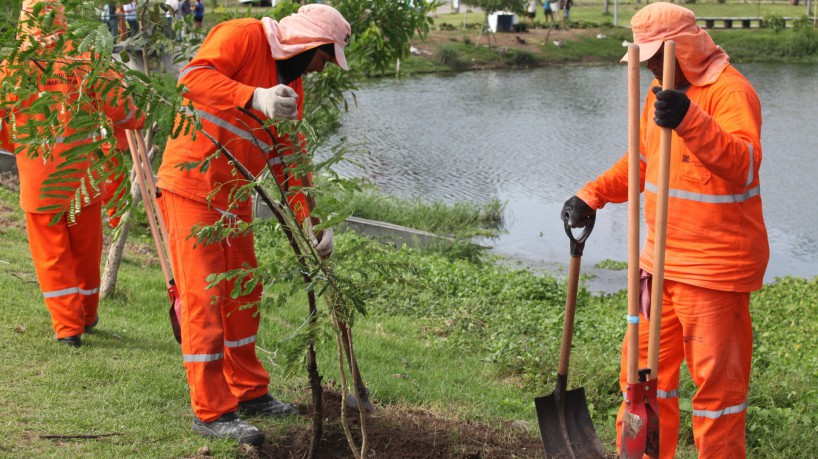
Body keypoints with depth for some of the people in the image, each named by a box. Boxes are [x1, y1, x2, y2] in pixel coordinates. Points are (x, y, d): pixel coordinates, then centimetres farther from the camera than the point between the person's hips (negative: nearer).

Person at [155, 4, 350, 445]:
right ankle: (210, 412, 1)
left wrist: (309, 222, 2)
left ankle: (247, 391, 30)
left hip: (234, 198, 9)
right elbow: (194, 76, -28)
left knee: (243, 297, 16)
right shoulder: (242, 36, -12)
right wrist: (255, 98, -41)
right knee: (203, 298, -6)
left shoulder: (292, 88, 12)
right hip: (191, 188, -9)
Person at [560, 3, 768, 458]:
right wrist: (593, 195, 10)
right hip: (661, 262, 9)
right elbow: (641, 162, 24)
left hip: (716, 265, -9)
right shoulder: (663, 90, 13)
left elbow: (744, 164, -32)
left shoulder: (730, 91, -16)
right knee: (645, 365, 17)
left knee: (717, 379, 1)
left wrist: (691, 122, -46)